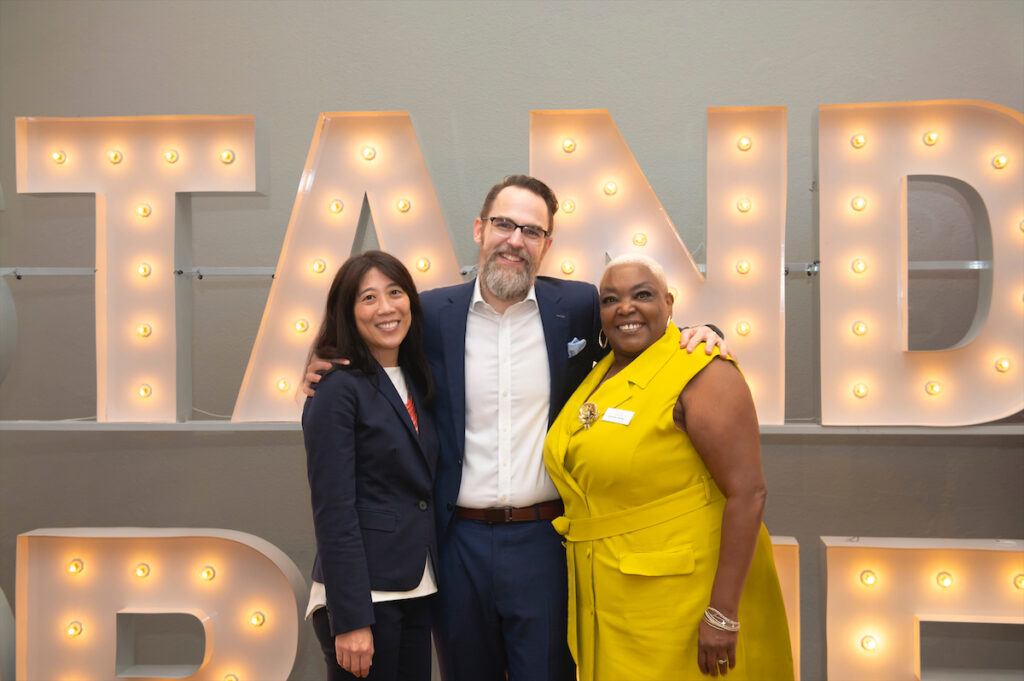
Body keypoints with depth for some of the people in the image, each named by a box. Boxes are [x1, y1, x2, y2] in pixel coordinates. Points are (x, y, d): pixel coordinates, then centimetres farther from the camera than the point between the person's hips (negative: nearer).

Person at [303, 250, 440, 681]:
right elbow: (332, 511, -15)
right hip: (365, 593, -7)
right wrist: (350, 620, -17)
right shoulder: (338, 387, -12)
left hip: (415, 591, 7)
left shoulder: (415, 382, 10)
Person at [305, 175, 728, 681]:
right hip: (459, 541, 1)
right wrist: (328, 369, -2)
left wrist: (696, 335, -6)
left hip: (545, 542, -1)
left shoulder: (578, 307, -1)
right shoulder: (433, 313, 0)